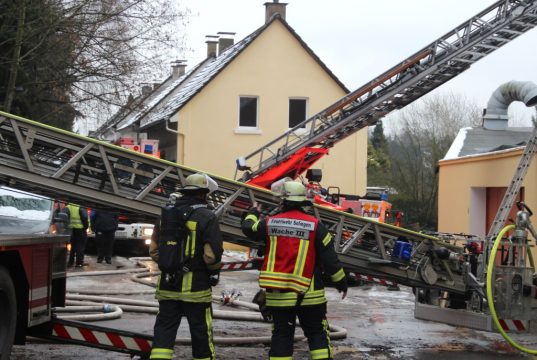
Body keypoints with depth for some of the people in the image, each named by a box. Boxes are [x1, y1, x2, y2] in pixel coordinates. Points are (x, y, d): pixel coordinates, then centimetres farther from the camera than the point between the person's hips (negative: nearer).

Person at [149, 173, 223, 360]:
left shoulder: (166, 213, 8)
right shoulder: (206, 217, -10)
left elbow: (154, 249, 12)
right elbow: (212, 253, -16)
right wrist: (214, 271, 3)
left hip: (167, 284, 5)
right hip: (195, 286, -5)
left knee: (164, 329, 7)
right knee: (201, 331, 8)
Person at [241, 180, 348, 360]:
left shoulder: (270, 223, -2)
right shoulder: (315, 226, -6)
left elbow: (248, 228, 18)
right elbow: (329, 258, -4)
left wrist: (253, 213, 39)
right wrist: (341, 282, 8)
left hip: (278, 294, 2)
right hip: (309, 294, -1)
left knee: (281, 334, 9)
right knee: (317, 333, 7)